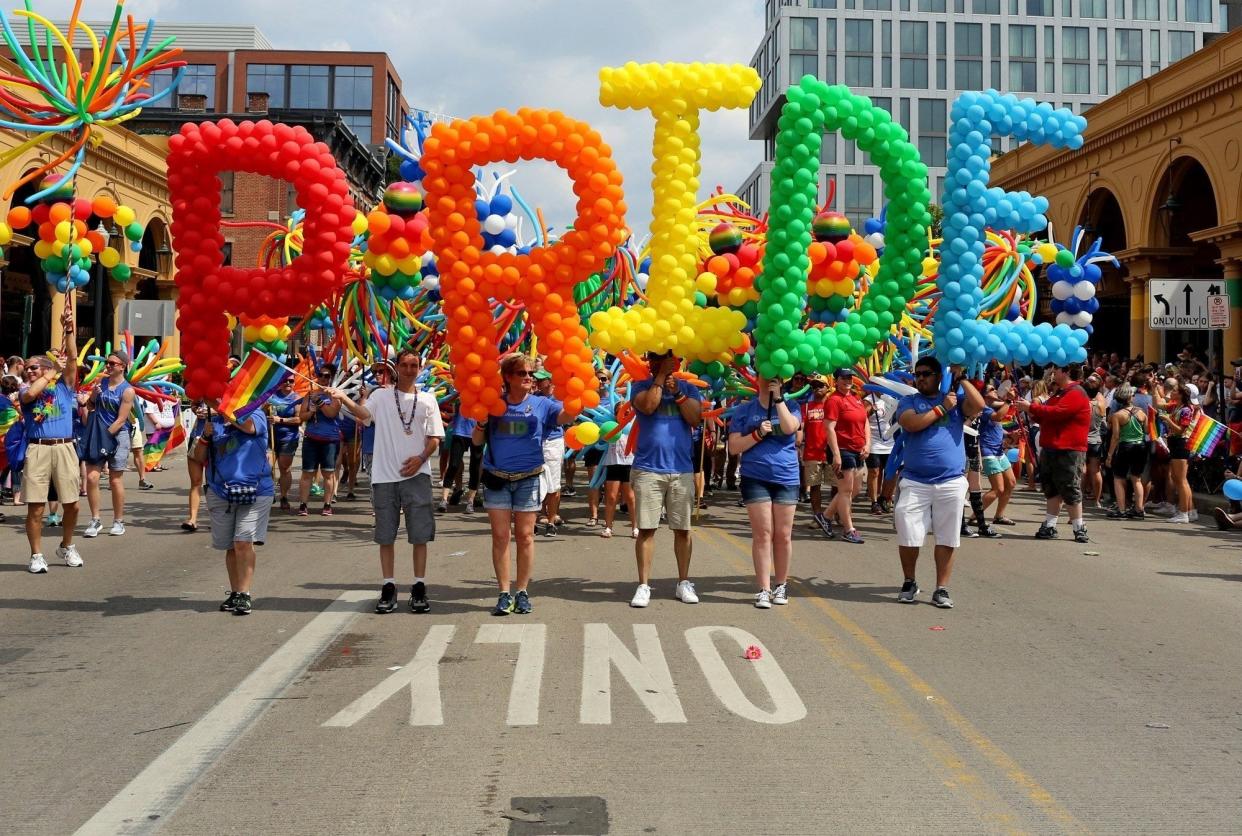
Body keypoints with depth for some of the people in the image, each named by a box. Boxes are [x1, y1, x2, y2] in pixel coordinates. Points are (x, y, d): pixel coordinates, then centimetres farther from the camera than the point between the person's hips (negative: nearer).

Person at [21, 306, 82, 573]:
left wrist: (69, 329, -6)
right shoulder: (27, 390, 11)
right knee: (35, 507, -1)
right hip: (37, 449, -1)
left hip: (64, 448, 1)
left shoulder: (64, 387, 13)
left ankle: (67, 547, 26)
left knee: (72, 504, 5)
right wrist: (52, 371, -5)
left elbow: (73, 358, 2)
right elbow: (29, 394, -14)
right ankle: (36, 555, 10)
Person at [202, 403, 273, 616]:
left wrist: (223, 408, -16)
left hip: (254, 492, -4)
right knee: (231, 547, 8)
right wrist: (205, 436, -7)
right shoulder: (214, 421, 14)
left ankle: (244, 595, -7)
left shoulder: (256, 415, 4)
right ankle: (235, 593, 17)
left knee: (243, 542, -12)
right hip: (221, 493, 4)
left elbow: (249, 426, -21)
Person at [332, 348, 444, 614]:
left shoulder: (427, 399, 8)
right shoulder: (381, 395, 5)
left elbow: (435, 438, 6)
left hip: (417, 474, 0)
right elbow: (364, 414, -15)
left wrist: (421, 458, -12)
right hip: (384, 475, 0)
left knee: (420, 534, 0)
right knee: (385, 535, 6)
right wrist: (344, 399, -33)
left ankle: (419, 587, 9)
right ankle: (389, 587, 14)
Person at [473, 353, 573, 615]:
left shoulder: (541, 405, 2)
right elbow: (477, 440, 6)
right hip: (497, 478, 1)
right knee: (500, 536, 2)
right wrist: (482, 421, -13)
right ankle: (504, 593, 8)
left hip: (528, 478, -1)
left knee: (525, 535, 3)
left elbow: (566, 416, -15)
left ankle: (522, 592, 14)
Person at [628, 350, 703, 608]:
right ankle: (644, 585, 4)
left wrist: (677, 392, -8)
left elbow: (695, 419, -4)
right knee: (646, 528, -2)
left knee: (682, 528, 7)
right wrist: (661, 376, -9)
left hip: (682, 470, 2)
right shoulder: (641, 386, 4)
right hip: (647, 470, -2)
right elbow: (648, 406, -17)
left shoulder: (688, 388, 10)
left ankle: (684, 582, 17)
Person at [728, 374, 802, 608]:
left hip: (787, 479, 1)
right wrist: (757, 434, -13)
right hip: (755, 479, -1)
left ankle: (781, 585, 20)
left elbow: (790, 427, -15)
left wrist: (778, 399, -15)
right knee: (762, 533, -4)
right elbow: (734, 447, 0)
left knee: (783, 535, 6)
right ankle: (764, 589, -1)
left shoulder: (789, 406, 7)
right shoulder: (745, 410, 5)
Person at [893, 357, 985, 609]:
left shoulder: (955, 399, 10)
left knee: (946, 539, 5)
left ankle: (941, 589, 13)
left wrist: (961, 378, -5)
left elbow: (978, 405, -9)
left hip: (952, 482, 1)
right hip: (915, 482, -1)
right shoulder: (908, 402, 8)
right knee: (907, 535, -2)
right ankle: (909, 583, 18)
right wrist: (942, 407, -9)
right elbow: (911, 423, -12)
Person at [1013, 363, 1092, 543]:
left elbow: (1055, 413, -25)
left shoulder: (1076, 394, -14)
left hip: (1068, 452, -10)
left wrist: (1031, 407, -19)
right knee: (1052, 490, 11)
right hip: (1051, 449, 10)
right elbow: (1048, 417, 22)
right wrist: (1033, 413, 3)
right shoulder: (1060, 393, 20)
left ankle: (1079, 529, 4)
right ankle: (1049, 527, 15)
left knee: (1070, 491, -4)